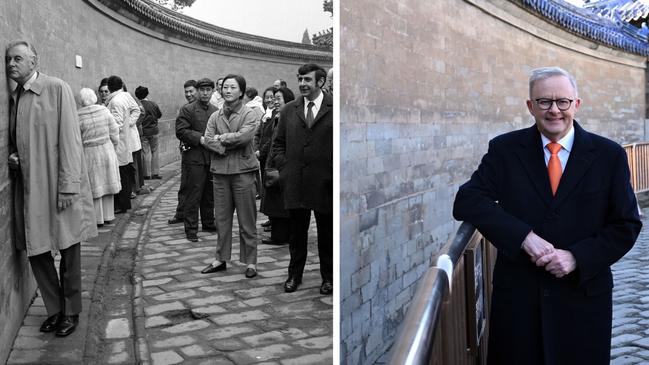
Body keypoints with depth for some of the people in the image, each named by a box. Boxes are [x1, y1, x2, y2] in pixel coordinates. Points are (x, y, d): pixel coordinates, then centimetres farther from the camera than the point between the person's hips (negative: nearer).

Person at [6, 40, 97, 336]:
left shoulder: (57, 89, -7)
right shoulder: (14, 98, 12)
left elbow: (69, 139, -12)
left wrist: (68, 187, -17)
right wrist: (11, 157, 2)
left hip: (57, 187, -6)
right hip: (28, 189, 6)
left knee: (68, 251, 5)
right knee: (36, 251, 10)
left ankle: (71, 312, 21)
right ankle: (54, 309, 27)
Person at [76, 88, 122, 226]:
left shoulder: (78, 118, -13)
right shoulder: (104, 111, -5)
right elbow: (114, 133, 0)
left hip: (89, 154, -3)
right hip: (107, 151, 3)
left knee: (94, 187, 5)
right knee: (107, 183, 13)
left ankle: (98, 218, 11)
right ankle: (108, 215, 21)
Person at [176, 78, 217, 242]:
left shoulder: (216, 111, 16)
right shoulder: (187, 110, -3)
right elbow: (181, 131, -12)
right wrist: (200, 139, -19)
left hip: (212, 158, 6)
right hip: (194, 158, -6)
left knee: (210, 194, 14)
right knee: (193, 194, -4)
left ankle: (209, 223, 28)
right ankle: (191, 229, 2)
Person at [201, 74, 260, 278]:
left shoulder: (249, 115, -1)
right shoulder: (215, 117, 12)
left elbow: (243, 137, -16)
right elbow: (208, 140, 1)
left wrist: (219, 139, -6)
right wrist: (226, 145, -15)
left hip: (243, 171, -4)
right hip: (220, 171, 4)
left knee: (247, 220, 1)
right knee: (221, 218, 10)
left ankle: (250, 262, 10)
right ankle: (221, 259, 21)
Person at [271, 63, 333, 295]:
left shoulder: (335, 109, -2)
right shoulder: (288, 110, 9)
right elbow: (278, 143, 14)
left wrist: (335, 173, -8)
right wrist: (283, 168, 1)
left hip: (325, 183, -3)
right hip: (295, 183, 3)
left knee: (327, 233, 9)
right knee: (296, 232, 11)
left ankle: (328, 277, 22)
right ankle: (295, 275, 25)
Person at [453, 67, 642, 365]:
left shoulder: (609, 155, -1)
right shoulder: (504, 149, -1)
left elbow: (627, 225, 1)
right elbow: (467, 201, -10)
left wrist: (577, 257, -15)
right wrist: (524, 236, -21)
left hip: (584, 295, 1)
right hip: (517, 295, 0)